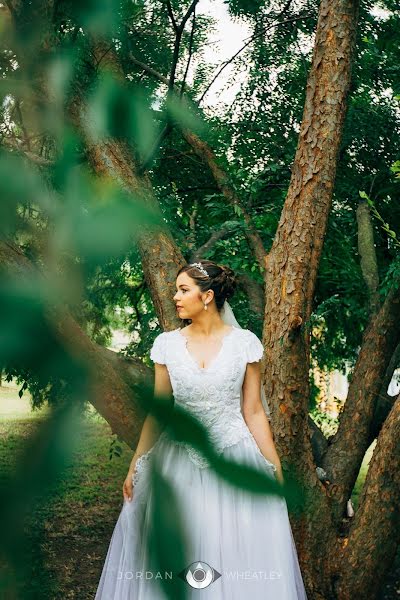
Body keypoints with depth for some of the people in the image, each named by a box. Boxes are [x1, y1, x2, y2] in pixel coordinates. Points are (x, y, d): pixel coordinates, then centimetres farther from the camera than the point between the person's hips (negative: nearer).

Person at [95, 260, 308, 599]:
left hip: (236, 458, -1)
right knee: (174, 563, 7)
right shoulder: (167, 344, 0)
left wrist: (275, 470, -1)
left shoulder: (244, 342, -4)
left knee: (242, 553, 3)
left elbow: (254, 411, 0)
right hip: (179, 462, 2)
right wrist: (136, 467, 5)